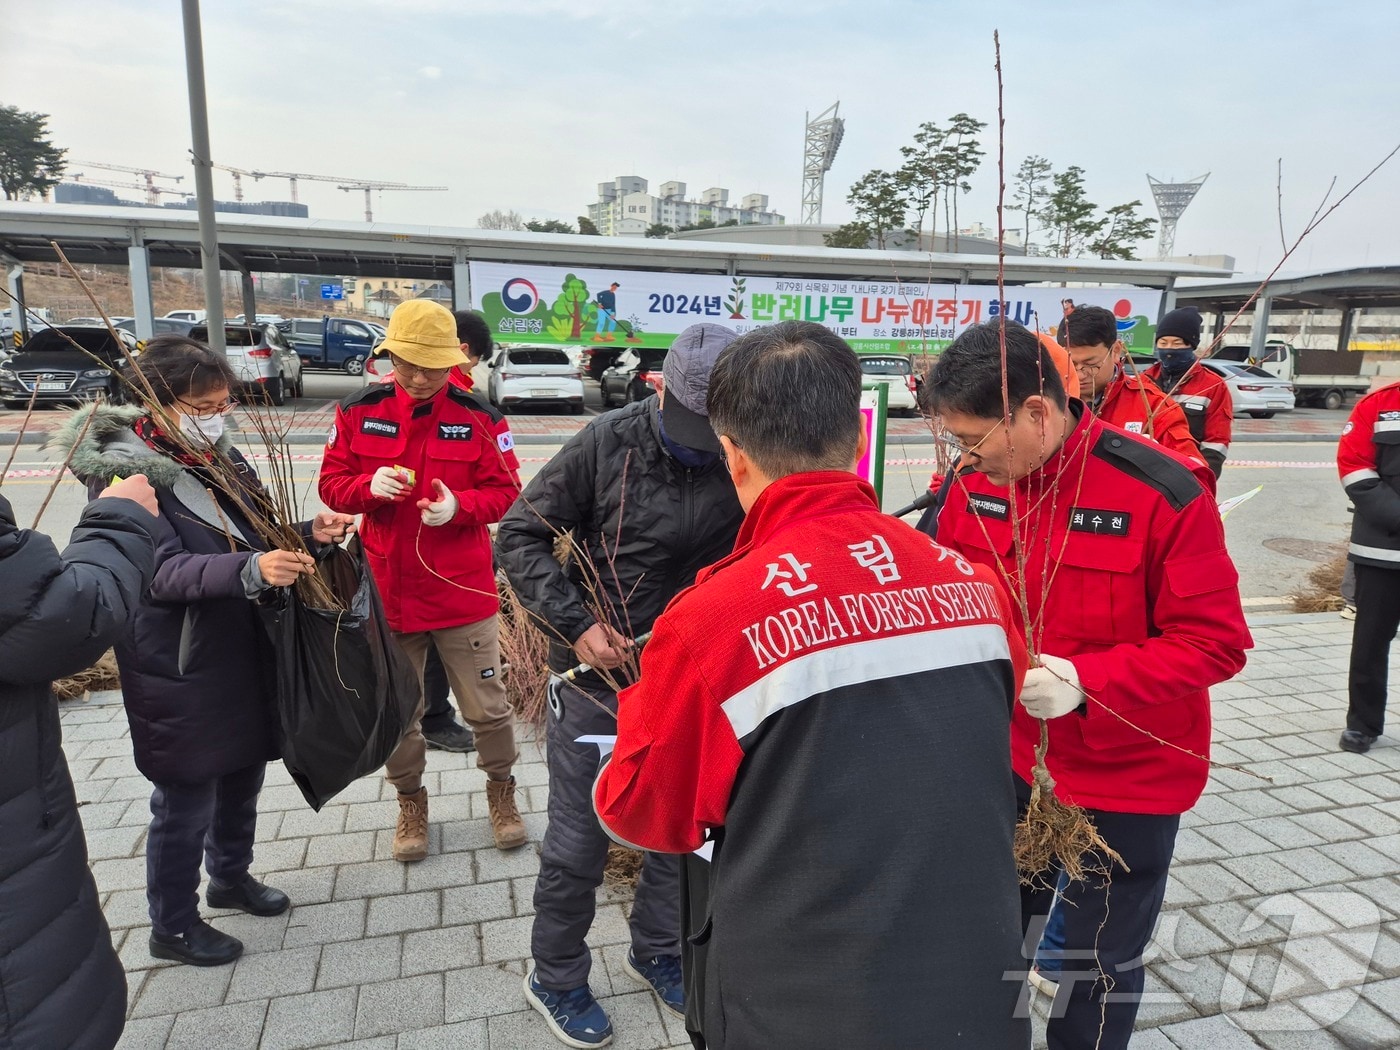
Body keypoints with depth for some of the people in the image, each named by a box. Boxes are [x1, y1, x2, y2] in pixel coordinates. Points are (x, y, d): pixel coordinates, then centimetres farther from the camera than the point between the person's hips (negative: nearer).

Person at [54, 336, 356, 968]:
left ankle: (230, 876, 46)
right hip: (179, 675, -7)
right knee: (185, 804, 8)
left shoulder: (220, 458, 5)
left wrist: (311, 531, -9)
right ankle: (172, 926, 30)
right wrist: (251, 570, -44)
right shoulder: (124, 474, -16)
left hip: (244, 658, 7)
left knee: (242, 778, 22)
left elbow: (263, 531, 12)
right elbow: (165, 571, -28)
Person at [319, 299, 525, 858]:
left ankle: (500, 788, 35)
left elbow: (503, 492, -3)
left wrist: (459, 504, -23)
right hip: (387, 590, 2)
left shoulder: (475, 416, -6)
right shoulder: (358, 411, -1)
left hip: (463, 591, -2)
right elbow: (332, 484, 3)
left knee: (488, 708, 10)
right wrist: (369, 486, -19)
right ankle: (410, 799, 39)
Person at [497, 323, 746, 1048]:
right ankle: (554, 977, 36)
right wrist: (575, 625, -17)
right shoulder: (609, 443, -15)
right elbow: (520, 536, -8)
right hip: (596, 672, -2)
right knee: (578, 841, 10)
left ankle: (657, 951, 45)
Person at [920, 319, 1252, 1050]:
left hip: (1126, 778, -4)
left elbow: (1215, 641, -19)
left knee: (1102, 962, 17)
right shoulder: (977, 484, -7)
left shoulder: (1164, 495, -23)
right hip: (1007, 760, 5)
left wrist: (1085, 682, -30)